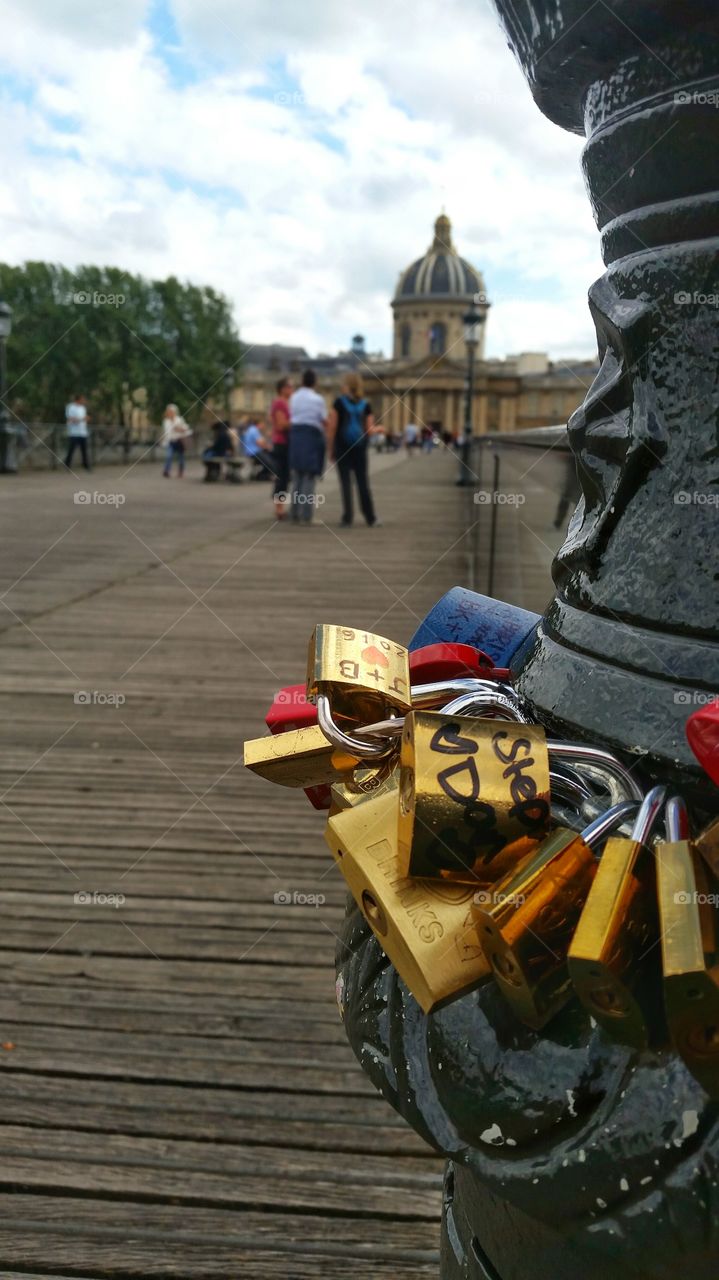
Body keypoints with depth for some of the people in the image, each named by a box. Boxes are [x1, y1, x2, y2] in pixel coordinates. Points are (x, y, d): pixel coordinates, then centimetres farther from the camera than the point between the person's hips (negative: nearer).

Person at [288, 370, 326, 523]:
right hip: (312, 436, -5)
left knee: (297, 477, 13)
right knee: (309, 478, -2)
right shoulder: (317, 399, -7)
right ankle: (306, 516, -4)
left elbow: (292, 417, 4)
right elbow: (324, 422, -6)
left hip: (295, 435, 5)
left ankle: (295, 514, 15)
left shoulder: (294, 397, 8)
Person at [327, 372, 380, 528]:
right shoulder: (365, 405, 2)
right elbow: (370, 430, 0)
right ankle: (370, 518, 10)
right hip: (360, 446, 2)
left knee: (345, 481, 1)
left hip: (342, 446, -2)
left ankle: (347, 518, 0)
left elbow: (332, 427, -7)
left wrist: (331, 448, 1)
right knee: (362, 481, 8)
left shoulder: (339, 402, -4)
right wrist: (377, 429, 22)